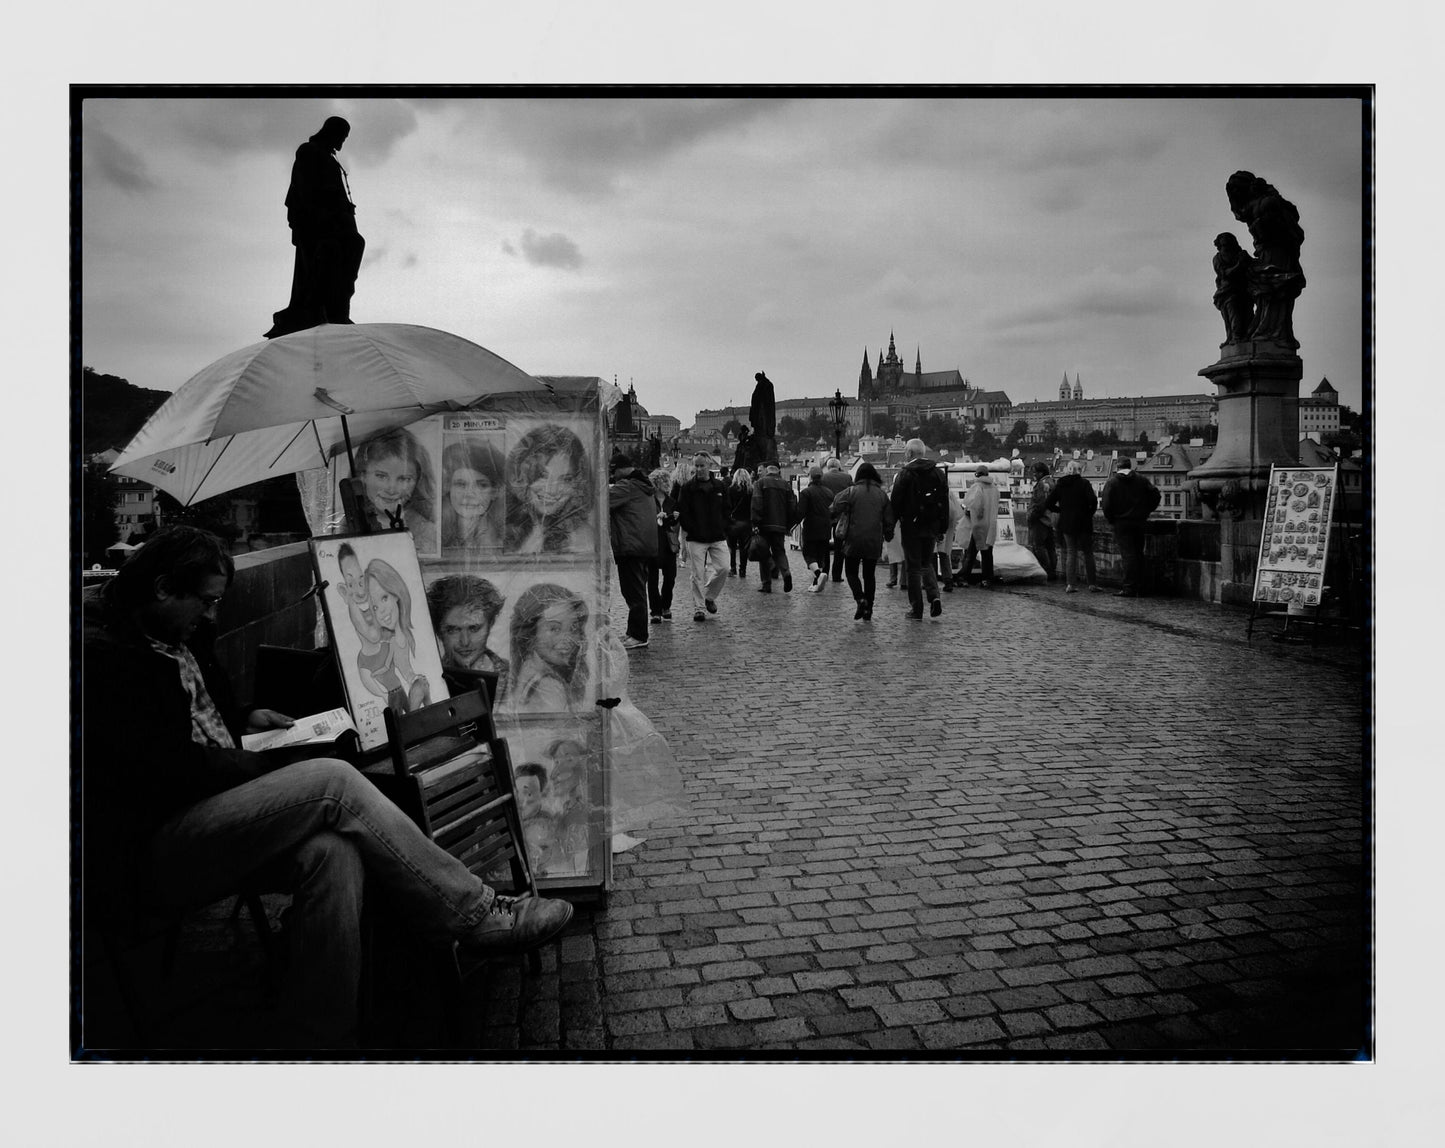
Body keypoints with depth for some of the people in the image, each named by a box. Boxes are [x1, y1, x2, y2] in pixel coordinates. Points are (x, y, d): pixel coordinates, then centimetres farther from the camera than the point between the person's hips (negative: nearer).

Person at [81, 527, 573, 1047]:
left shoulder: (178, 636, 16)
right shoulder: (105, 656, -12)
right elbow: (172, 771, -18)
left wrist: (245, 719, 16)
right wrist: (273, 768, -9)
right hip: (154, 848, -8)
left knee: (332, 851, -24)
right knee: (332, 781, -25)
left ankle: (322, 1040, -18)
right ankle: (477, 914, -18)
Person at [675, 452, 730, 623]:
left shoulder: (719, 487, 9)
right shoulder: (687, 487, -1)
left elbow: (726, 510, 13)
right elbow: (682, 512, -3)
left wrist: (723, 529, 1)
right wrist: (689, 530, -10)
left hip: (717, 537, 3)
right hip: (696, 538, -3)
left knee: (723, 569, -5)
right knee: (698, 575, -2)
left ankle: (709, 596, 20)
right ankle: (698, 608, 8)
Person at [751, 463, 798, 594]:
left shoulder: (761, 483, 1)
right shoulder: (786, 485, 11)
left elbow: (756, 504, -10)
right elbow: (792, 507, 8)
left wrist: (755, 523, -11)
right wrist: (788, 526, 13)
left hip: (765, 524, -3)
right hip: (781, 526, 3)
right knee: (779, 551, 11)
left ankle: (766, 584, 4)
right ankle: (786, 572, -16)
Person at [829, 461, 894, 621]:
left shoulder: (851, 492, -5)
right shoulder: (882, 494, 5)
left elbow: (834, 510, -11)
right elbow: (888, 519, 8)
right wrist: (888, 535, 21)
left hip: (854, 540, -3)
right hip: (874, 542, 3)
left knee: (851, 572, 9)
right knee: (869, 575, 12)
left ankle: (860, 598, -15)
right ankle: (868, 611, 11)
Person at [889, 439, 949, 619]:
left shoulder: (905, 474, -9)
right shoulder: (938, 473, 7)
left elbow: (896, 503, -10)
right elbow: (944, 502, 10)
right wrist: (942, 528, 14)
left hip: (911, 527, -5)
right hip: (931, 527, 5)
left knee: (914, 567, 2)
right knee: (927, 563, 19)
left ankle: (916, 609, 4)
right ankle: (934, 596, -2)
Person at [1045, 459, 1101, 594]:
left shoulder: (1060, 484, 4)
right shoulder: (1084, 483, -7)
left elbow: (1048, 504, 1)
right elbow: (1093, 500, -21)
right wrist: (1090, 512, -4)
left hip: (1066, 524, 3)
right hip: (1083, 523, -3)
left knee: (1071, 553, 9)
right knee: (1088, 554, 8)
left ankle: (1070, 584, 0)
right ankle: (1092, 584, 8)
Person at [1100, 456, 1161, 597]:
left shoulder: (1111, 483, -4)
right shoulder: (1142, 480, 6)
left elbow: (1106, 505, -12)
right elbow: (1155, 495, 1)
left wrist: (1110, 520, 2)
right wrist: (1146, 511, 10)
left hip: (1121, 523, -4)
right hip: (1139, 522, 4)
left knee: (1128, 555, -5)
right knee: (1139, 553, 13)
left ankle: (1130, 588, -7)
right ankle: (1140, 585, 17)